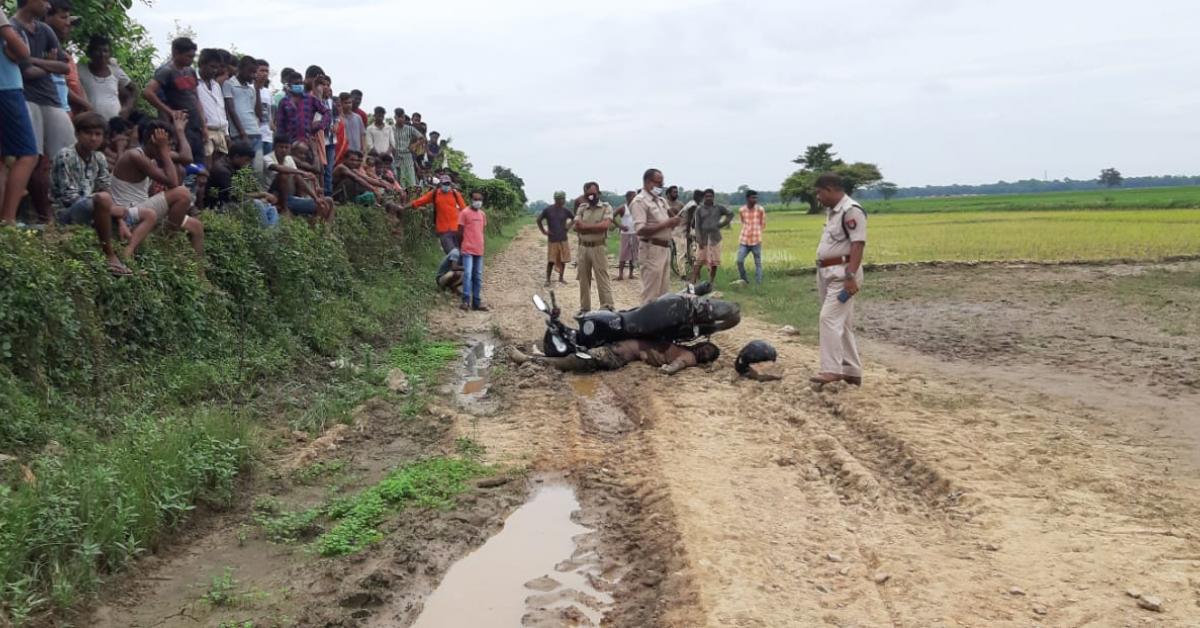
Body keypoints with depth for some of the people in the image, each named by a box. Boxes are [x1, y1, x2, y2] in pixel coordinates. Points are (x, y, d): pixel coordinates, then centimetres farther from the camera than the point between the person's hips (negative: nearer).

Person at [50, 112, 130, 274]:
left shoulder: (99, 159, 8)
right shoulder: (65, 157, -12)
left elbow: (107, 193, 7)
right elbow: (70, 197, -18)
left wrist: (121, 221, -11)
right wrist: (113, 209, -23)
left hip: (90, 213, 8)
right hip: (66, 214, -8)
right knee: (102, 199, -38)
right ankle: (109, 255, -27)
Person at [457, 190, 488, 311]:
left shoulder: (482, 214, 11)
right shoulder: (465, 213, -7)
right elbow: (460, 232, -4)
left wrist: (479, 245, 14)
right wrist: (461, 247, 1)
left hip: (479, 250, 6)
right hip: (468, 250, -6)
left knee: (478, 277, 8)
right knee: (467, 274, -14)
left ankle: (477, 302, 13)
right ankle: (466, 301, -11)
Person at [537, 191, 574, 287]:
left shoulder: (565, 211, 1)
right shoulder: (548, 210, -6)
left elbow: (574, 218, 16)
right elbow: (539, 220, 5)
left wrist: (568, 227, 7)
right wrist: (544, 231, 1)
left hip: (563, 239, 3)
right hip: (552, 240, -3)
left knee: (563, 260, 6)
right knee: (551, 261, -4)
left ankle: (561, 278, 21)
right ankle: (548, 280, 6)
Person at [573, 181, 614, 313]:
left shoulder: (606, 207, -1)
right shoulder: (581, 208, 11)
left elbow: (605, 225, -17)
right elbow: (576, 227, -1)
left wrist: (585, 226, -11)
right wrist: (596, 228, -14)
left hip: (599, 248, -5)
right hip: (583, 248, 5)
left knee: (602, 279, -6)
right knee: (583, 279, 10)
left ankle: (607, 308, -5)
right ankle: (584, 308, 19)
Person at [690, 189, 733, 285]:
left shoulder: (719, 208, 5)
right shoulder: (699, 209, 1)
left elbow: (730, 214, 18)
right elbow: (697, 225, -4)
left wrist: (722, 224, 7)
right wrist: (699, 239, -13)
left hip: (715, 238, 2)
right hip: (703, 238, -2)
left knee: (714, 263, 5)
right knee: (699, 262, -7)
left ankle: (711, 282, 16)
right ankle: (693, 282, -8)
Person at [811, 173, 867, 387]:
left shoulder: (851, 210, -14)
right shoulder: (832, 211, 16)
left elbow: (858, 244, -20)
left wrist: (851, 276, -25)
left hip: (842, 274, -10)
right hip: (828, 273, 10)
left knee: (830, 318, -17)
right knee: (842, 323, 12)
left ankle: (832, 369, -16)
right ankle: (852, 372, 18)